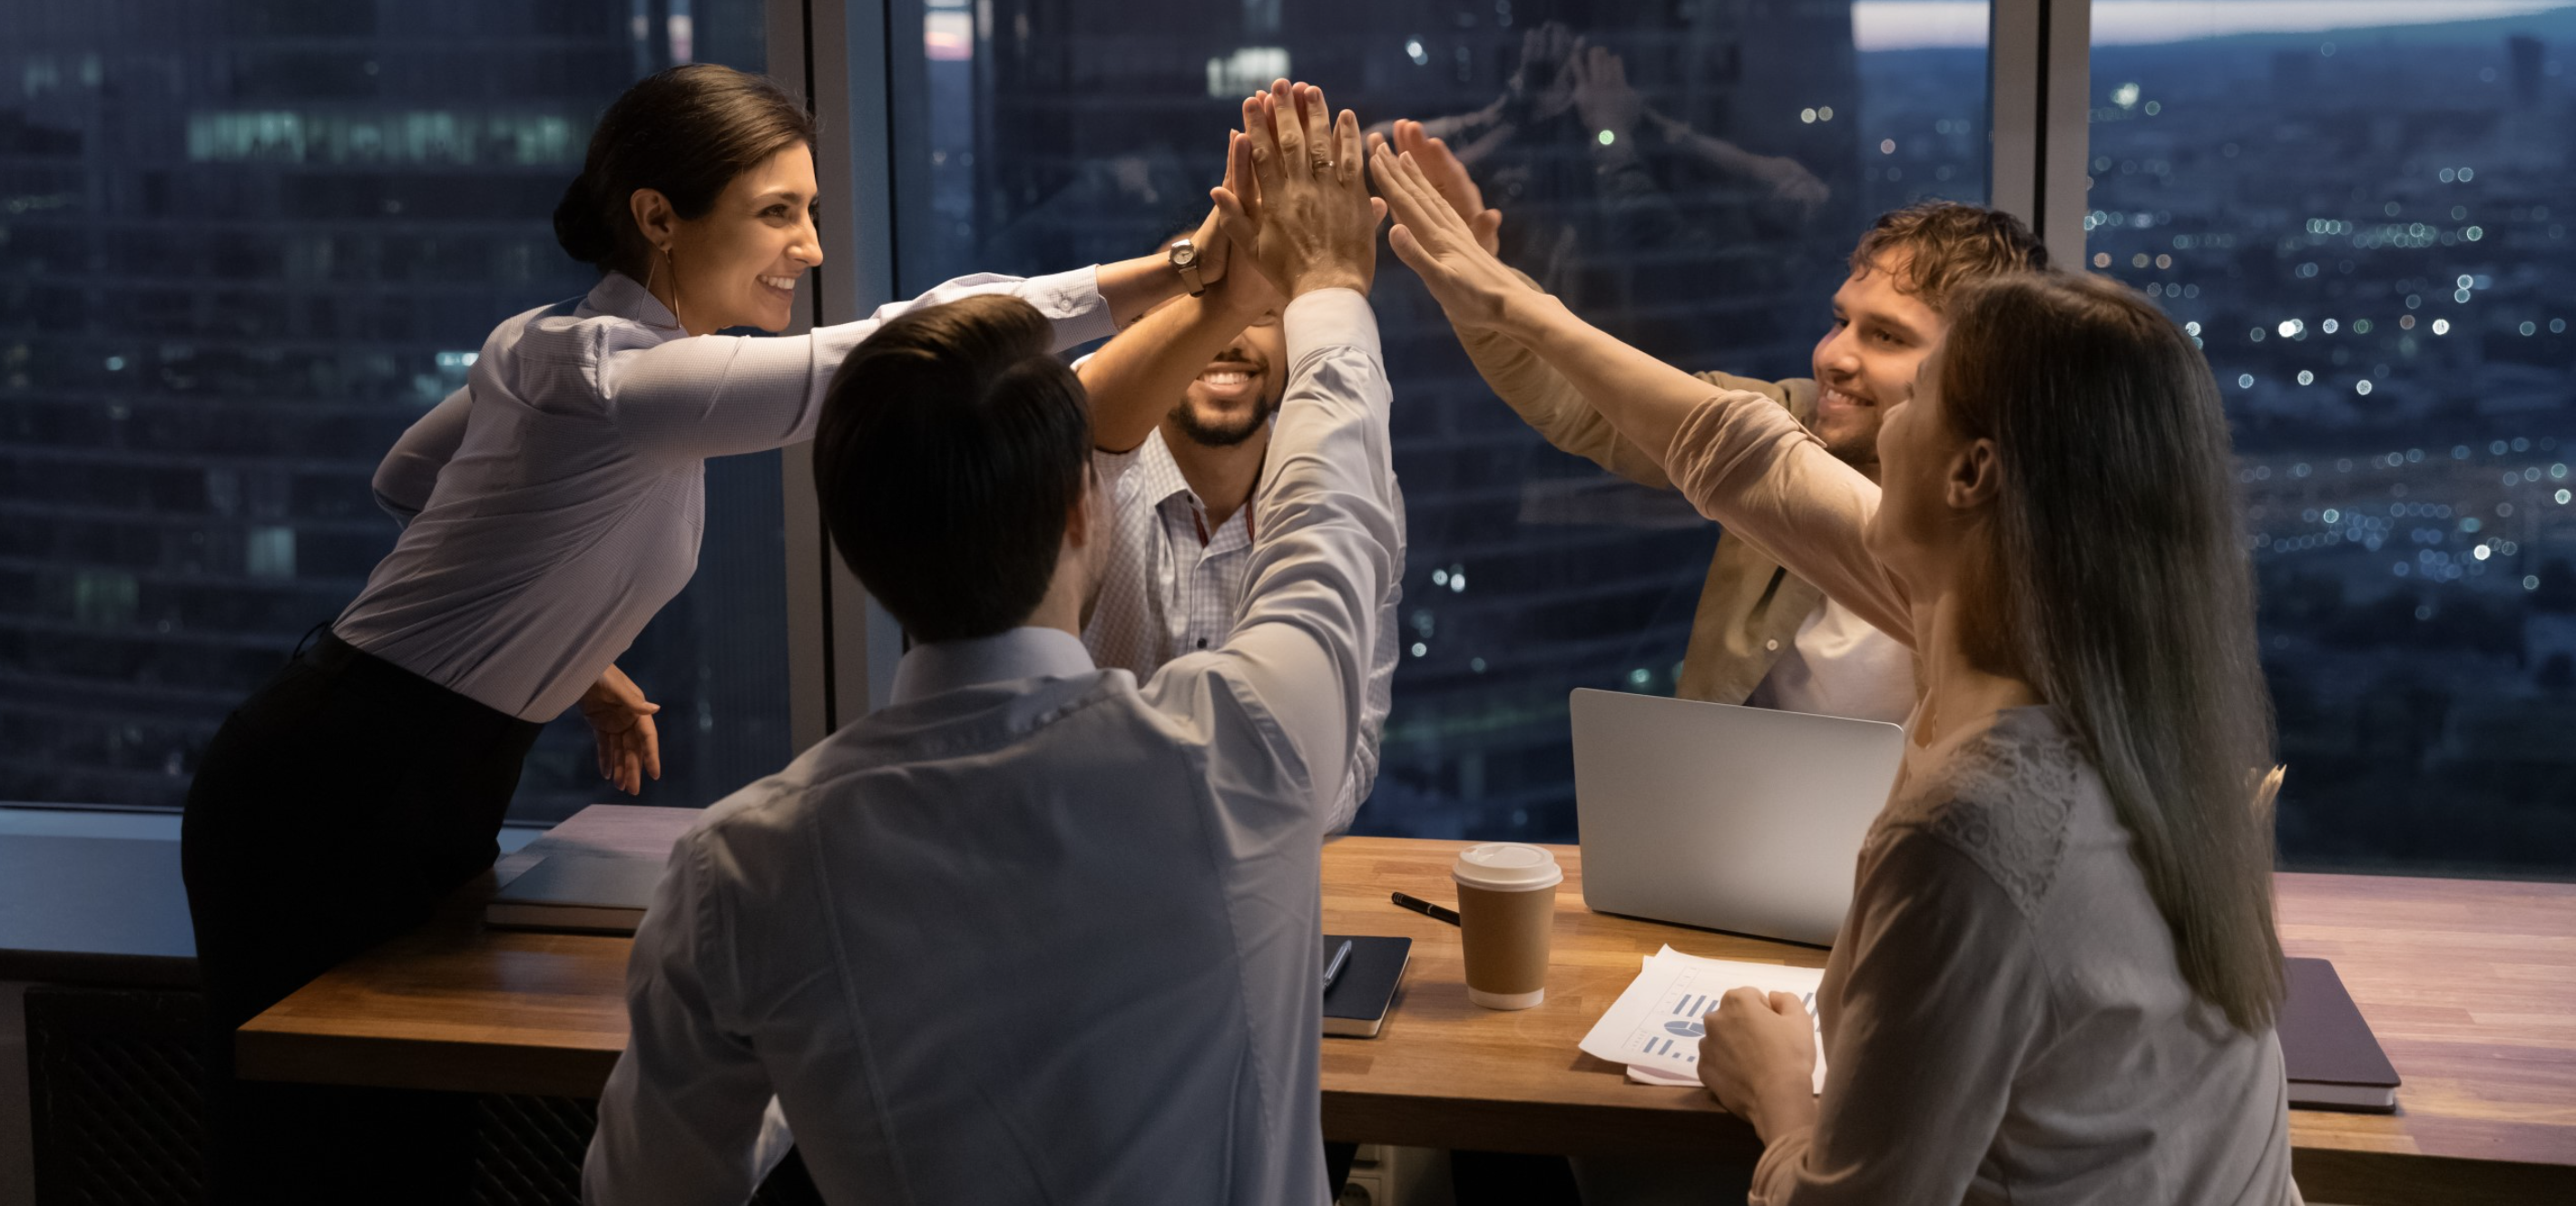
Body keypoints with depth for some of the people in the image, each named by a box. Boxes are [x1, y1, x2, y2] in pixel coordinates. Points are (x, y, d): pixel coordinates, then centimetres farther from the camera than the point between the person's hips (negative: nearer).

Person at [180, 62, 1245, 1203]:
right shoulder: (611, 374, -26)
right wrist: (1182, 270, -38)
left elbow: (406, 482, 20)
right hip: (329, 807, -9)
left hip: (426, 790, 9)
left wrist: (569, 654, 16)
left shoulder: (559, 342, 4)